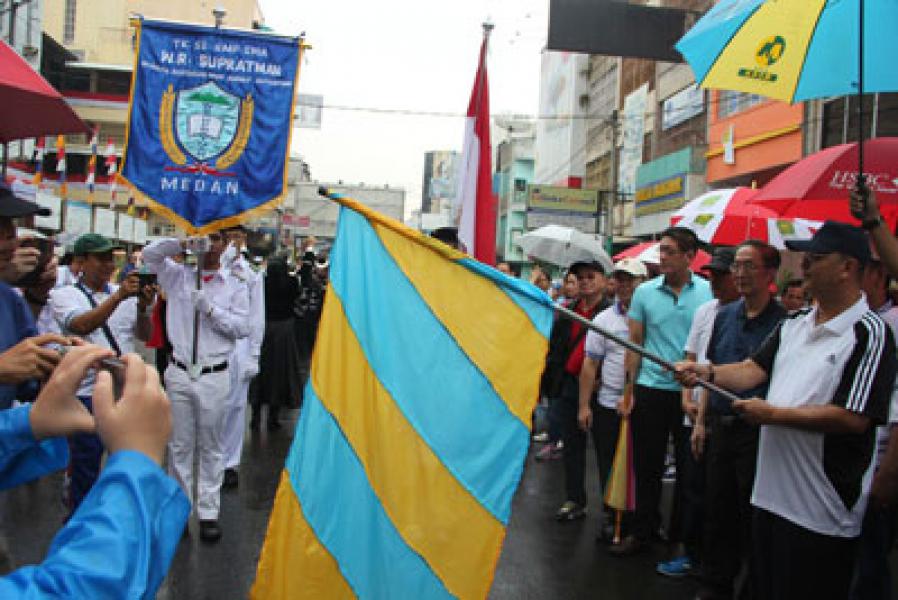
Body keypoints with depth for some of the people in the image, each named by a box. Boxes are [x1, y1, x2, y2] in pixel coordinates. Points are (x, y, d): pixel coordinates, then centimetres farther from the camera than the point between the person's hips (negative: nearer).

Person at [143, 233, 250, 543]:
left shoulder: (235, 286, 5)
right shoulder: (178, 276, 9)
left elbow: (242, 327, -3)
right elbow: (149, 254, -1)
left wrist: (210, 308, -14)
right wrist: (183, 242, -14)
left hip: (215, 375, -1)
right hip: (180, 372, 2)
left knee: (212, 447, 5)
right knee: (179, 446, 9)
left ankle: (208, 512, 14)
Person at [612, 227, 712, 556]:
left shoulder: (708, 292, -1)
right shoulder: (645, 291, 2)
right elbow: (634, 343, 5)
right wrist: (630, 390, 1)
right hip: (650, 390, 1)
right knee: (647, 466, 8)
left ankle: (683, 531, 26)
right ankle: (643, 529, 22)